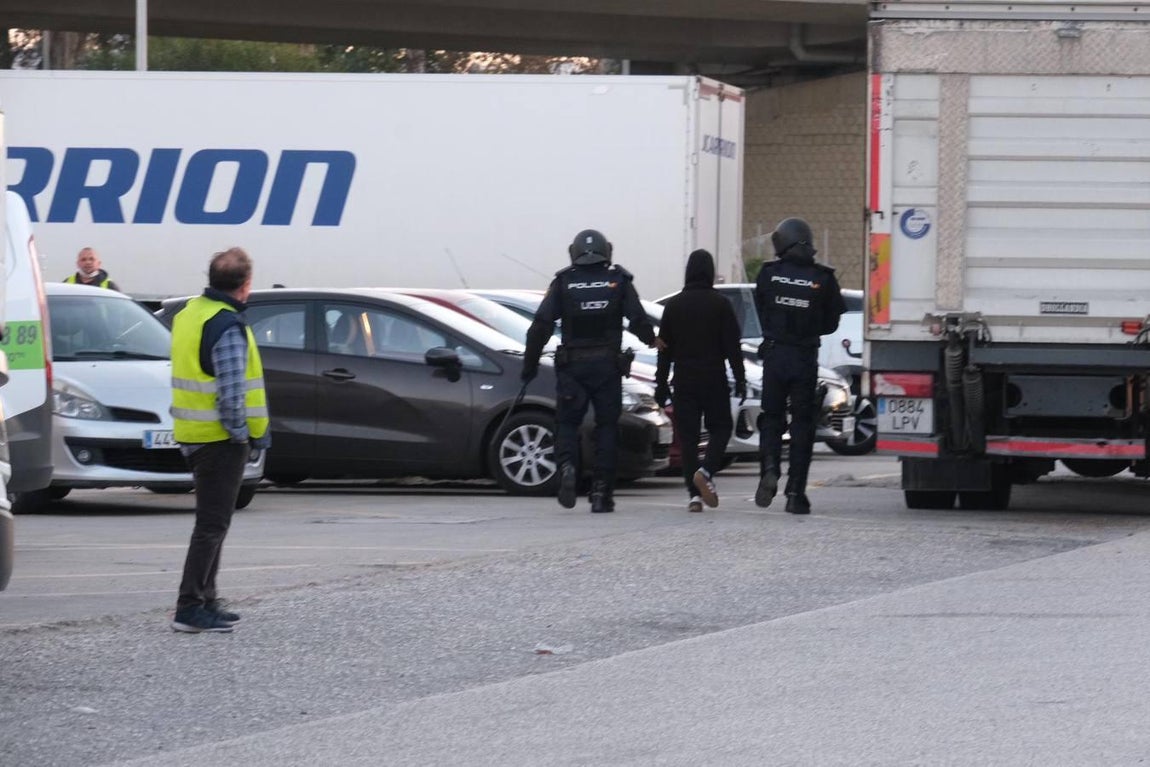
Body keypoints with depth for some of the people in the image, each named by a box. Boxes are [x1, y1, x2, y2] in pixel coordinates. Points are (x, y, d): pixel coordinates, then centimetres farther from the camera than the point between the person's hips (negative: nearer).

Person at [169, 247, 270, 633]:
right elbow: (231, 390, -23)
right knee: (212, 523, -6)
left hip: (194, 435, 9)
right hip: (221, 438, -9)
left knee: (212, 520, 19)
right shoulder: (228, 326, -18)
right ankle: (190, 608, -9)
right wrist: (240, 433, -11)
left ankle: (206, 600, 25)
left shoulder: (189, 313, 11)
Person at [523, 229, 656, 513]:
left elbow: (541, 326, -4)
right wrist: (652, 341, 19)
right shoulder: (618, 281, 2)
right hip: (608, 364, 0)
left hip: (572, 366, 0)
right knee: (606, 426, 7)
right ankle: (601, 493, 2)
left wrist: (530, 364, 1)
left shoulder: (563, 282, 2)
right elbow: (639, 321, -2)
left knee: (567, 421, 9)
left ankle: (566, 465, -21)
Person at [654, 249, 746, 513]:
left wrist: (661, 384, 12)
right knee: (720, 428, 10)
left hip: (684, 382, 2)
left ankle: (694, 494, -2)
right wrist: (740, 380, 0)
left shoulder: (674, 305, 4)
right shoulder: (720, 304, -4)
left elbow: (664, 349, 6)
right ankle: (706, 471, -15)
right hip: (714, 380, -2)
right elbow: (732, 346, -5)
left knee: (687, 435, 4)